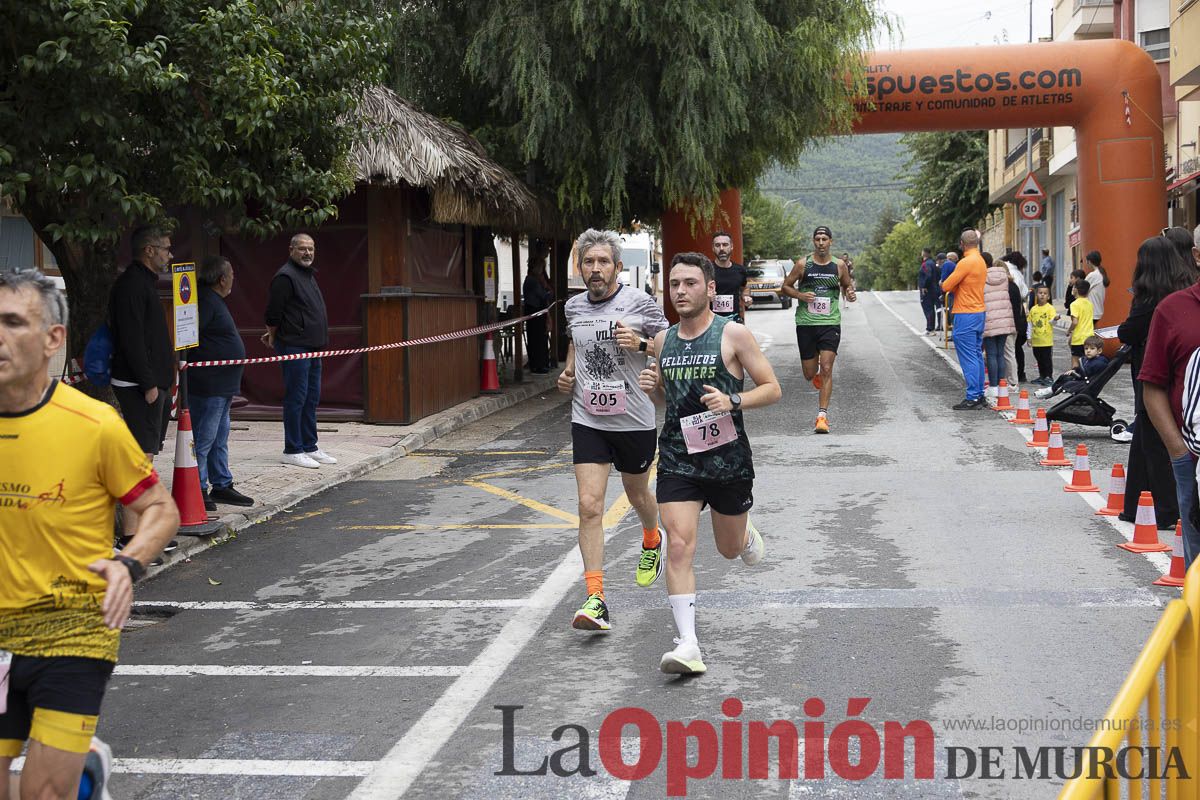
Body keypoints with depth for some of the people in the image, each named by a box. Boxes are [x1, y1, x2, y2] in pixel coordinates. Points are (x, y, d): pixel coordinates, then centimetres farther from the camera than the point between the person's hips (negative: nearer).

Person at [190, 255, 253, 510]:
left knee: (220, 439, 18)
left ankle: (222, 486, 27)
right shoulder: (205, 301, -16)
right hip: (208, 385, -11)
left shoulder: (213, 300, 17)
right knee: (204, 440, -6)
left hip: (221, 385, 11)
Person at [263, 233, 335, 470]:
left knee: (311, 398, 13)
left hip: (312, 347, 10)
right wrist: (274, 336, 0)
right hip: (294, 347, -10)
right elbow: (273, 313, -15)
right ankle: (292, 451, -1)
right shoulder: (285, 276, -14)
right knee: (296, 398, -6)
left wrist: (275, 335, 20)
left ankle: (309, 447, 22)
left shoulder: (309, 275, 17)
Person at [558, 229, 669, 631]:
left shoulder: (639, 302, -9)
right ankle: (596, 600, -10)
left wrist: (642, 344, -22)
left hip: (634, 420, -2)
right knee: (589, 506, -10)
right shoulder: (574, 306, 5)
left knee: (636, 491, 20)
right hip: (588, 420, 2)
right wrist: (568, 371, 8)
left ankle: (652, 541, 56)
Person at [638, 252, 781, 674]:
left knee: (730, 549, 16)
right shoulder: (663, 340, 6)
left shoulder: (734, 334, -7)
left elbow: (772, 389, -4)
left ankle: (747, 535, 55)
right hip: (677, 460, 2)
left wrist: (732, 402, -21)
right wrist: (650, 388, -3)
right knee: (679, 547, -13)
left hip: (728, 459, -2)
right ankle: (688, 645, -13)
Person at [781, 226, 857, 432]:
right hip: (806, 323, 1)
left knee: (826, 369, -13)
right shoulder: (803, 264, 1)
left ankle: (822, 415, -10)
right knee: (810, 374, 6)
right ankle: (820, 380, 44)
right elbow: (785, 286, 8)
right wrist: (800, 295, -12)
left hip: (830, 323, 0)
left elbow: (847, 285, 20)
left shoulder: (839, 266, 4)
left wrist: (850, 294, -4)